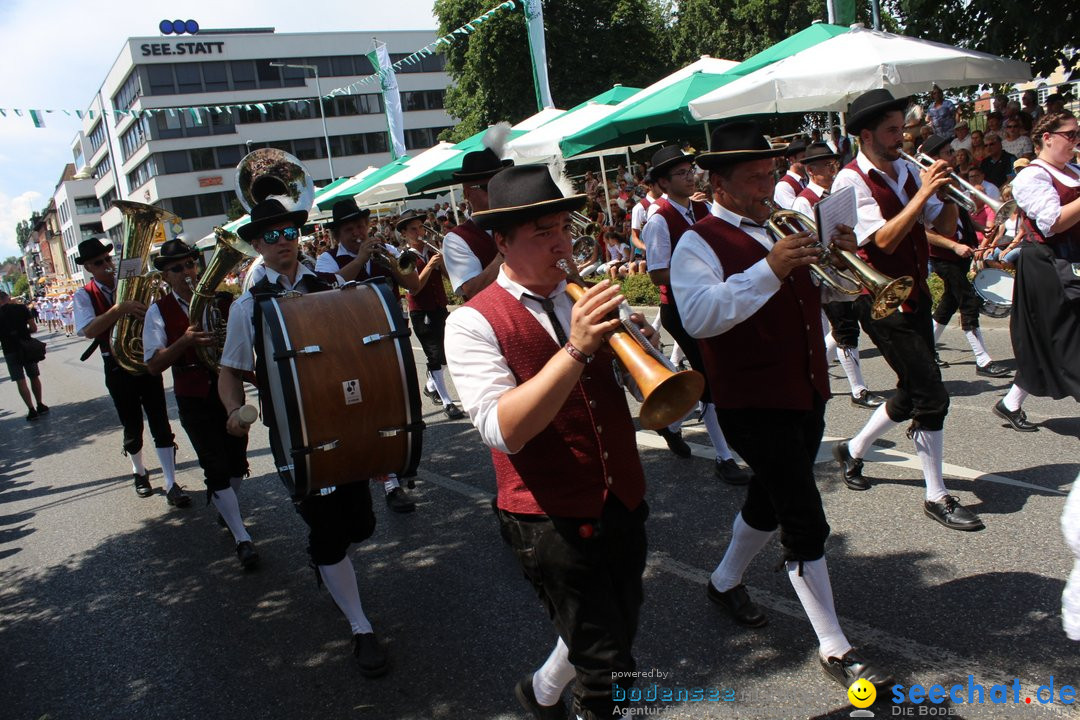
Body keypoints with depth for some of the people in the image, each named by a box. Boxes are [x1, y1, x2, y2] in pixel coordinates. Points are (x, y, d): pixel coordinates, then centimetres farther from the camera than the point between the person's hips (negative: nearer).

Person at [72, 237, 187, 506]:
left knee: (161, 425, -2)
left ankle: (171, 485, 2)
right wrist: (119, 309, -37)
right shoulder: (84, 296, -5)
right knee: (132, 427, 11)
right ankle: (140, 473, 37)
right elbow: (89, 330, -23)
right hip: (118, 370, -1)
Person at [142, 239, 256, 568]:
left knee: (237, 460, 14)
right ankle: (242, 538, 3)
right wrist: (185, 341, -25)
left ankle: (226, 505, 43)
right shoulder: (159, 312, -4)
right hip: (194, 400, -3)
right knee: (216, 469, -3)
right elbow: (154, 364, -11)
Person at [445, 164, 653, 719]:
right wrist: (576, 349, -34)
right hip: (550, 521, -6)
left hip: (624, 503, 7)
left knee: (621, 629, 23)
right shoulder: (473, 323, -13)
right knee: (610, 671, -2)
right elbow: (505, 431, -26)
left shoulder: (586, 298, 6)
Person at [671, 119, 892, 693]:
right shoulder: (699, 243, -12)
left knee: (769, 502, 22)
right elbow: (699, 317, -29)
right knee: (806, 524, -6)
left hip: (807, 395, 8)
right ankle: (834, 649, 8)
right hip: (755, 404, -8)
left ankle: (725, 581, 45)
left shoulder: (781, 230, 13)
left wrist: (843, 257, -1)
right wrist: (769, 269, -34)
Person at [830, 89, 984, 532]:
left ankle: (853, 451, 36)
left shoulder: (907, 171, 9)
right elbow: (885, 239, -24)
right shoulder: (850, 181, -12)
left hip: (915, 294, 8)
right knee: (931, 396, -9)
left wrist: (949, 191, -9)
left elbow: (945, 230, 7)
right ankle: (936, 497, 5)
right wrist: (925, 191, -22)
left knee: (913, 394, 15)